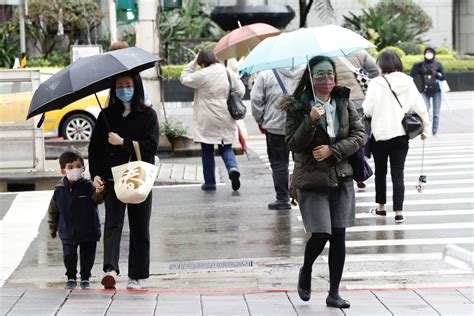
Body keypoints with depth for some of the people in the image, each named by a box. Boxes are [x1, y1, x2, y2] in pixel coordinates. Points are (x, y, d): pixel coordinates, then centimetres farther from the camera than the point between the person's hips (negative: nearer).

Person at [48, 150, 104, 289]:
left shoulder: (87, 186, -8)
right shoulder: (59, 189, -3)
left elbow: (96, 199, -22)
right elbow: (53, 210, 8)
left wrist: (99, 193, -45)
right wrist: (53, 228, 13)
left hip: (88, 231, -1)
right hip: (68, 233, 1)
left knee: (87, 256, 8)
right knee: (69, 256, 6)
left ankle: (85, 278, 24)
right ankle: (71, 278, 23)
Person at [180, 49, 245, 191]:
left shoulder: (202, 75, -14)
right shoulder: (228, 73, 2)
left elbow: (185, 78, 2)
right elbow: (240, 91, 8)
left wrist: (193, 62, 7)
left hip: (207, 123, -4)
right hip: (226, 121, 4)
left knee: (207, 151, 9)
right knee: (226, 147, 14)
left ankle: (209, 182, 13)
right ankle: (233, 168, -16)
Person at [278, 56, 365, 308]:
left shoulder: (344, 103, 6)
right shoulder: (298, 107, -4)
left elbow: (359, 134, 2)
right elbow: (293, 145, -10)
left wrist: (332, 150, -11)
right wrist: (311, 121, -24)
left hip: (341, 177, 3)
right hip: (312, 180, -3)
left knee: (339, 235, 0)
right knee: (321, 234, -12)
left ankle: (334, 293, 10)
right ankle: (306, 271, 21)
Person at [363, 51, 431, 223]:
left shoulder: (376, 84, -12)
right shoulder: (409, 83, -1)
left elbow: (367, 110, -12)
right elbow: (420, 108, -1)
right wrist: (425, 127, 10)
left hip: (380, 134, -2)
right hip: (401, 134, 2)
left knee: (380, 171, 16)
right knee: (398, 174, 5)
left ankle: (380, 207, 26)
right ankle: (398, 212, 0)